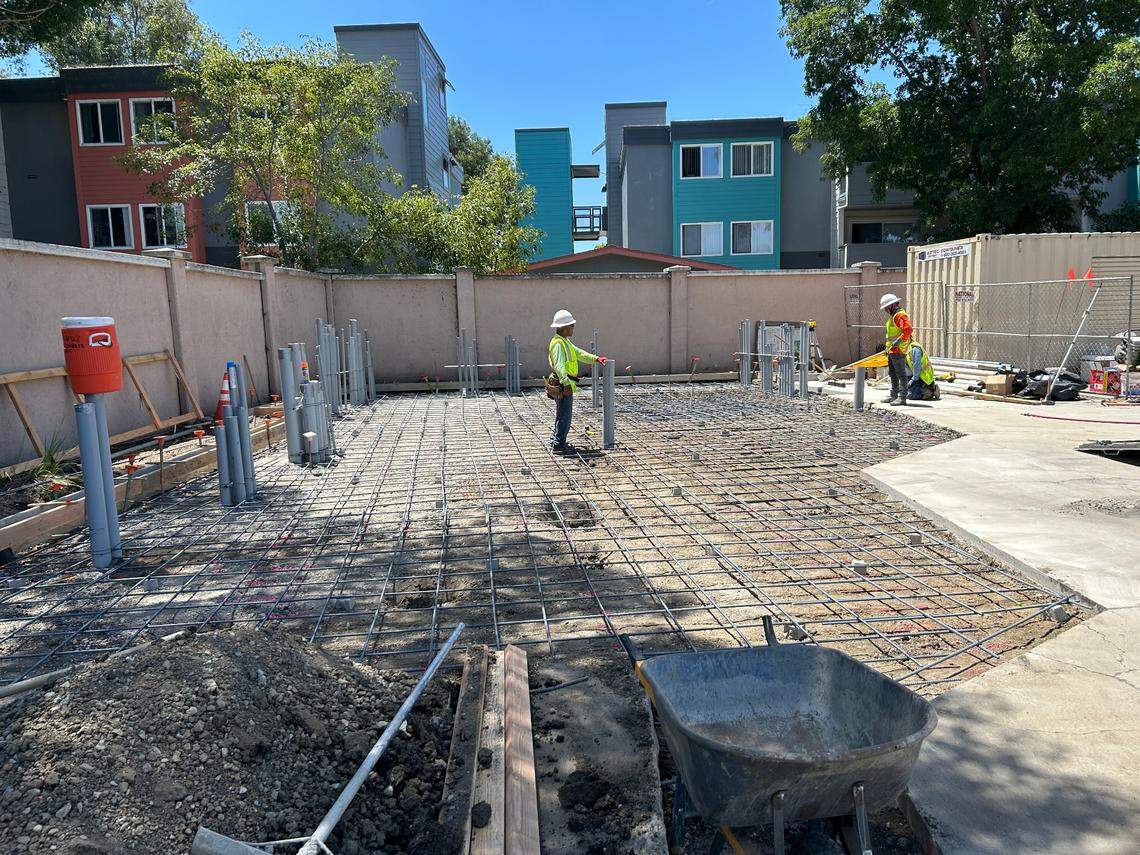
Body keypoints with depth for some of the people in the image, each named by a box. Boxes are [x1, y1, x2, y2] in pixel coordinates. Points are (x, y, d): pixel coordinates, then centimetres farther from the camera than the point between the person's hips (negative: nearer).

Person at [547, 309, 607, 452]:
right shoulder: (558, 343, -18)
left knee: (562, 414, 18)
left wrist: (596, 359, 13)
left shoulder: (565, 342, 16)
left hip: (566, 383, 11)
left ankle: (555, 440, 28)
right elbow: (559, 365, -30)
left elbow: (579, 353, 24)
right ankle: (558, 444, -3)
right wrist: (566, 383, -41)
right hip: (564, 385, -11)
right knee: (565, 414, -7)